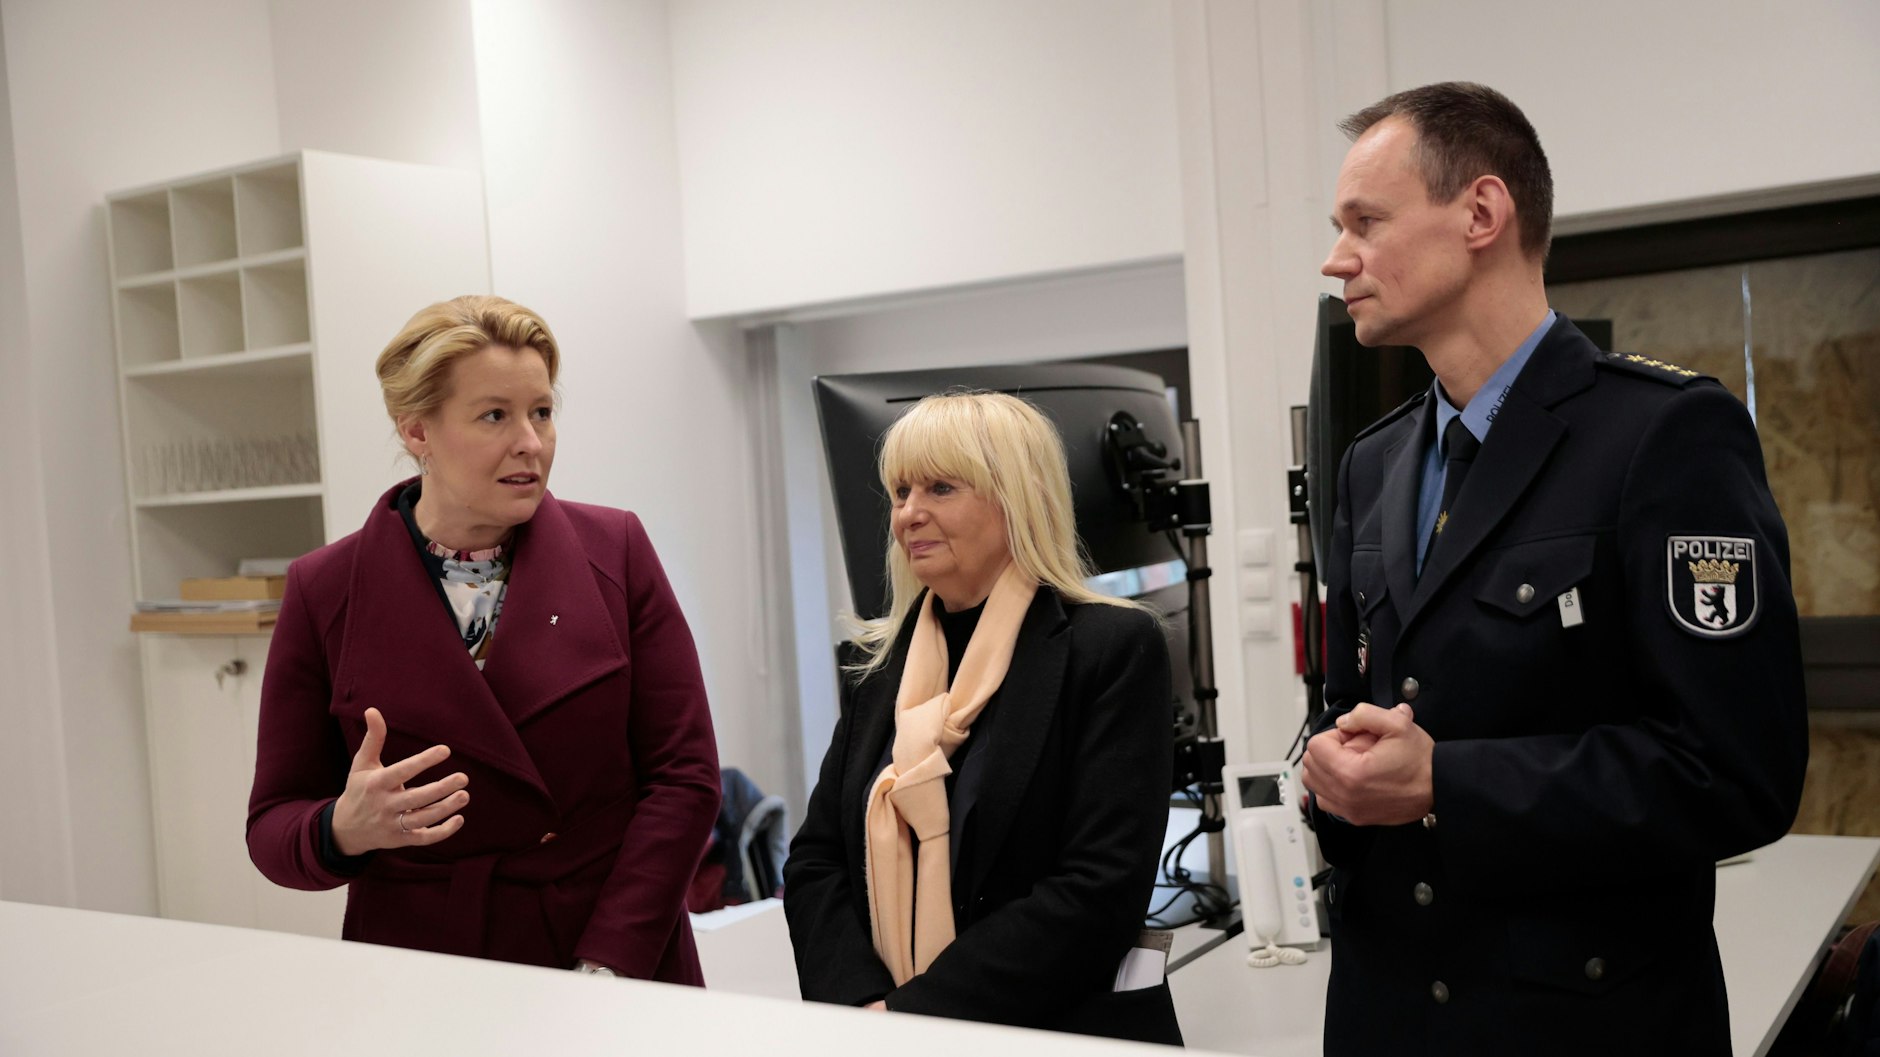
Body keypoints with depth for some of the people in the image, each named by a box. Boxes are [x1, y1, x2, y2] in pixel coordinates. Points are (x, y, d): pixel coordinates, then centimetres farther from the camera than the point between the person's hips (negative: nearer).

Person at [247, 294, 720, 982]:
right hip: (424, 979, 1)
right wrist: (346, 828, -16)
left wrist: (605, 968, -8)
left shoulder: (615, 551, 3)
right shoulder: (325, 592, 2)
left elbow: (685, 775, 0)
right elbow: (272, 828, 7)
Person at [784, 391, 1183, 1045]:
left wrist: (914, 1013, -15)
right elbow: (814, 862, 8)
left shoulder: (1114, 649, -4)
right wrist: (863, 1003, -9)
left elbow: (1100, 892, -12)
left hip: (1060, 1032, -3)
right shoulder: (880, 668, 10)